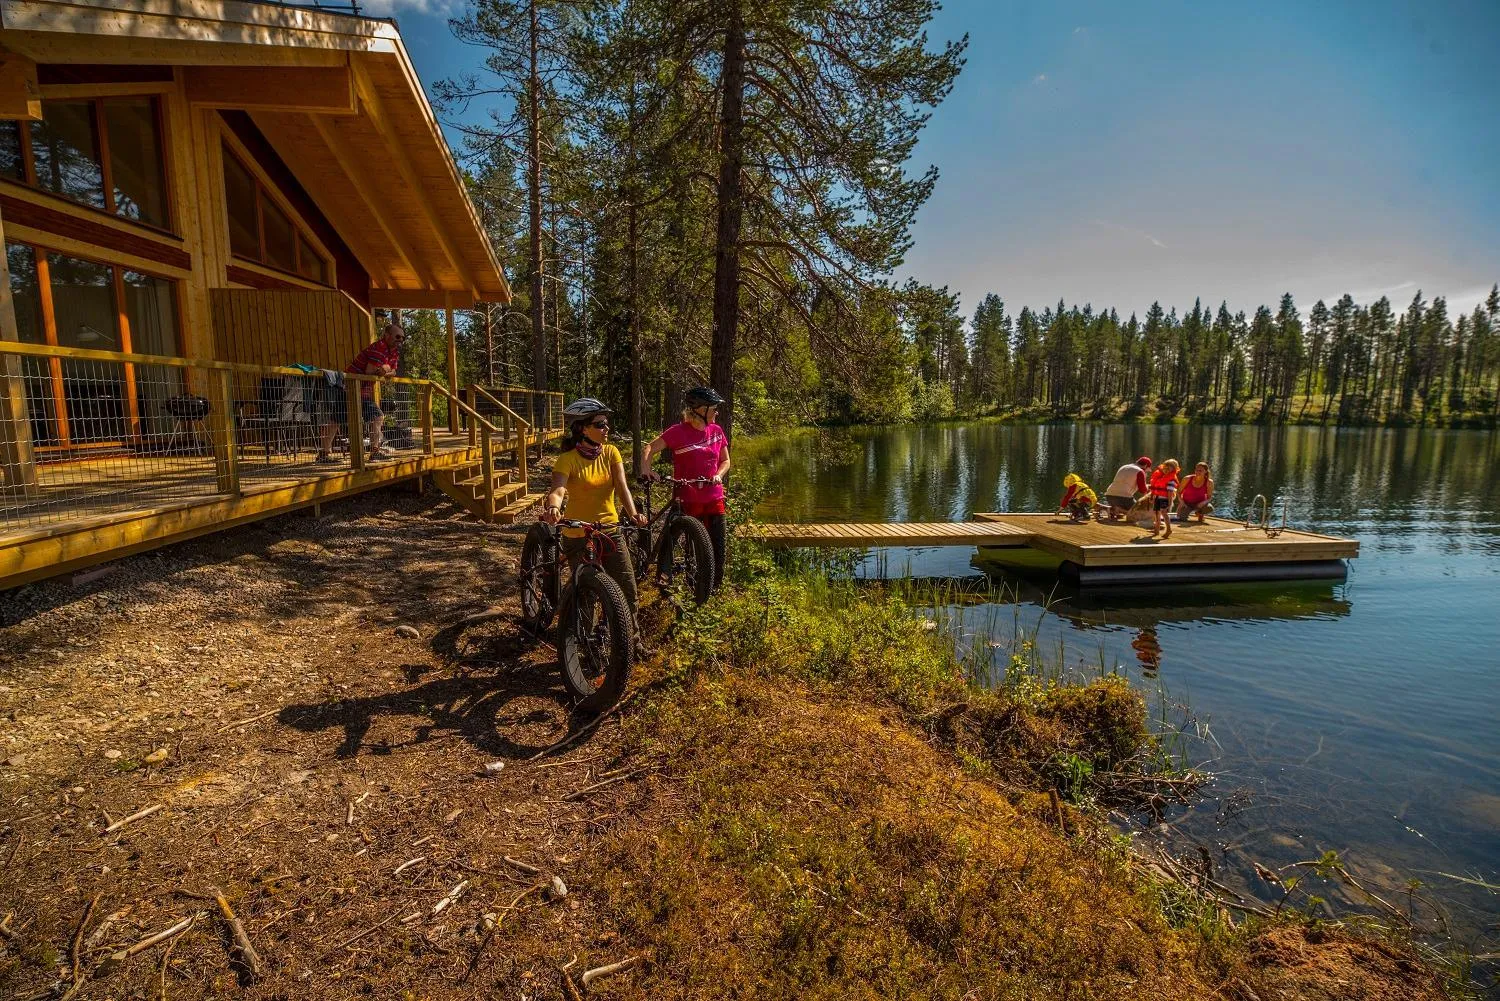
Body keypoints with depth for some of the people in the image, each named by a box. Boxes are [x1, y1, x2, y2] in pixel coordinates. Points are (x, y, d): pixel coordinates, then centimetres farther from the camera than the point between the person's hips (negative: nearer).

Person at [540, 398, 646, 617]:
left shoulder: (611, 452, -1)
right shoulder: (568, 459, -13)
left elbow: (621, 486, -12)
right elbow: (558, 491, -27)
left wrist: (633, 513, -30)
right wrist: (553, 507, -51)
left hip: (610, 531, 3)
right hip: (578, 536, -3)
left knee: (627, 589, 2)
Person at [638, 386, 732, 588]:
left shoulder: (716, 431, 6)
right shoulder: (678, 432, -8)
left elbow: (725, 461, 14)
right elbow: (650, 449, -8)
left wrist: (718, 475, -7)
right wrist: (645, 468, -27)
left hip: (714, 499, 4)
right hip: (688, 500, -4)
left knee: (718, 547, 4)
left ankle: (716, 588, 20)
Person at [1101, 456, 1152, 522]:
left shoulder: (1123, 467, 23)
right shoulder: (1140, 471, 0)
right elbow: (1143, 490, -3)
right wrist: (1147, 486, 19)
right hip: (1123, 497, -8)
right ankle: (1116, 509, -15)